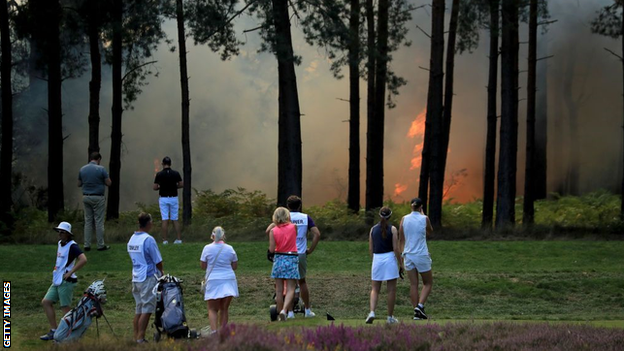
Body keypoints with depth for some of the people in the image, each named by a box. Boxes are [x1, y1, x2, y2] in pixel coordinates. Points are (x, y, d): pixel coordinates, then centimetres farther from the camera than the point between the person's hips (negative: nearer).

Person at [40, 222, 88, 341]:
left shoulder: (72, 246, -14)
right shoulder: (60, 244, 13)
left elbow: (83, 260, -27)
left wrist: (70, 272, -24)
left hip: (66, 282, -10)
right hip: (57, 281, 10)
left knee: (65, 308, -5)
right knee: (46, 302, 8)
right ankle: (53, 331, 13)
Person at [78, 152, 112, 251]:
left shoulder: (82, 169, 3)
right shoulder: (101, 169, -11)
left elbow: (79, 184, 10)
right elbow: (108, 183, -8)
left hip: (86, 197, 5)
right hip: (98, 198, -5)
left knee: (88, 221, 9)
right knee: (99, 222, 1)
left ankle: (87, 245, 8)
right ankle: (101, 245, 4)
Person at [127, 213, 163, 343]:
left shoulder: (132, 239, 10)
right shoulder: (148, 239, -15)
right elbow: (158, 261, -11)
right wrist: (161, 273, 10)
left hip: (136, 277, 8)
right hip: (148, 278, -8)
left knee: (139, 309, 13)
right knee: (147, 309, -4)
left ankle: (136, 337, 14)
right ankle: (141, 338, -7)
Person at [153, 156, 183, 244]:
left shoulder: (159, 174, -8)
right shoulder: (175, 174, -4)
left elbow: (155, 187, -7)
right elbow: (181, 184, -3)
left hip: (163, 198, -2)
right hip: (173, 198, 2)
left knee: (165, 220, -1)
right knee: (175, 219, 9)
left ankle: (165, 240, -2)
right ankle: (179, 238, 5)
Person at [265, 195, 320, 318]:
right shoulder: (306, 218, 3)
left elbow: (269, 230, -13)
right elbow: (317, 234, -6)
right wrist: (311, 249, 3)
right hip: (301, 254, 2)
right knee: (302, 282, 19)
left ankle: (290, 312, 5)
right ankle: (307, 310, 23)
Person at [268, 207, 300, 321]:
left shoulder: (273, 231, -4)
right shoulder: (293, 227, -4)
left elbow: (271, 250, -6)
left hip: (279, 259, 1)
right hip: (292, 259, -1)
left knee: (279, 290, 9)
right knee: (290, 289, -2)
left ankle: (280, 314, 16)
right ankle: (284, 310, -23)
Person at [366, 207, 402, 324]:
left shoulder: (373, 229, 5)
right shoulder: (392, 229, -5)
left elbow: (370, 249, 7)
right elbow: (396, 248, -9)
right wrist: (400, 263, 0)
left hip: (377, 259, 3)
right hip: (390, 258, -3)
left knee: (375, 289, 10)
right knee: (391, 290, 6)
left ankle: (372, 312, -11)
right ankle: (390, 317, 9)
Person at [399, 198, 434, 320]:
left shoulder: (404, 219, -1)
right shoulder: (424, 219, -8)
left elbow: (401, 239, 3)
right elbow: (430, 232, 13)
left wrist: (403, 253, 15)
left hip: (408, 255, 3)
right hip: (421, 255, -3)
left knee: (413, 285, 8)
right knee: (428, 283, 11)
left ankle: (417, 313, 6)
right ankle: (420, 306, -9)